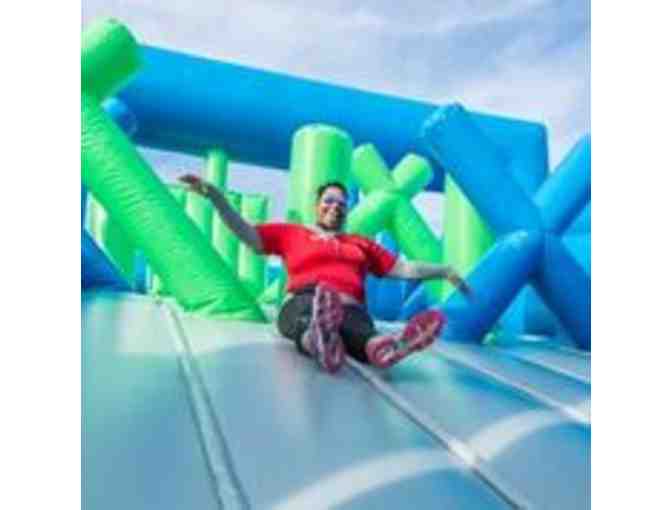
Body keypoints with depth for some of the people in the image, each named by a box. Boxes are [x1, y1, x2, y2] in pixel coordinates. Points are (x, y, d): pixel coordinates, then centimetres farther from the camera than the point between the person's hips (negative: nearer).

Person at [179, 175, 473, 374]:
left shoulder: (362, 243, 32)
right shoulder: (292, 233, 27)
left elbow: (404, 269, 28)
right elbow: (245, 234, 18)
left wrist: (444, 271, 16)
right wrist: (215, 197, 8)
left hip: (351, 309, 2)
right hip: (303, 303, -1)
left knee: (359, 331, -37)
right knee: (313, 317, -41)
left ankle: (382, 346, -70)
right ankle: (320, 341, -74)